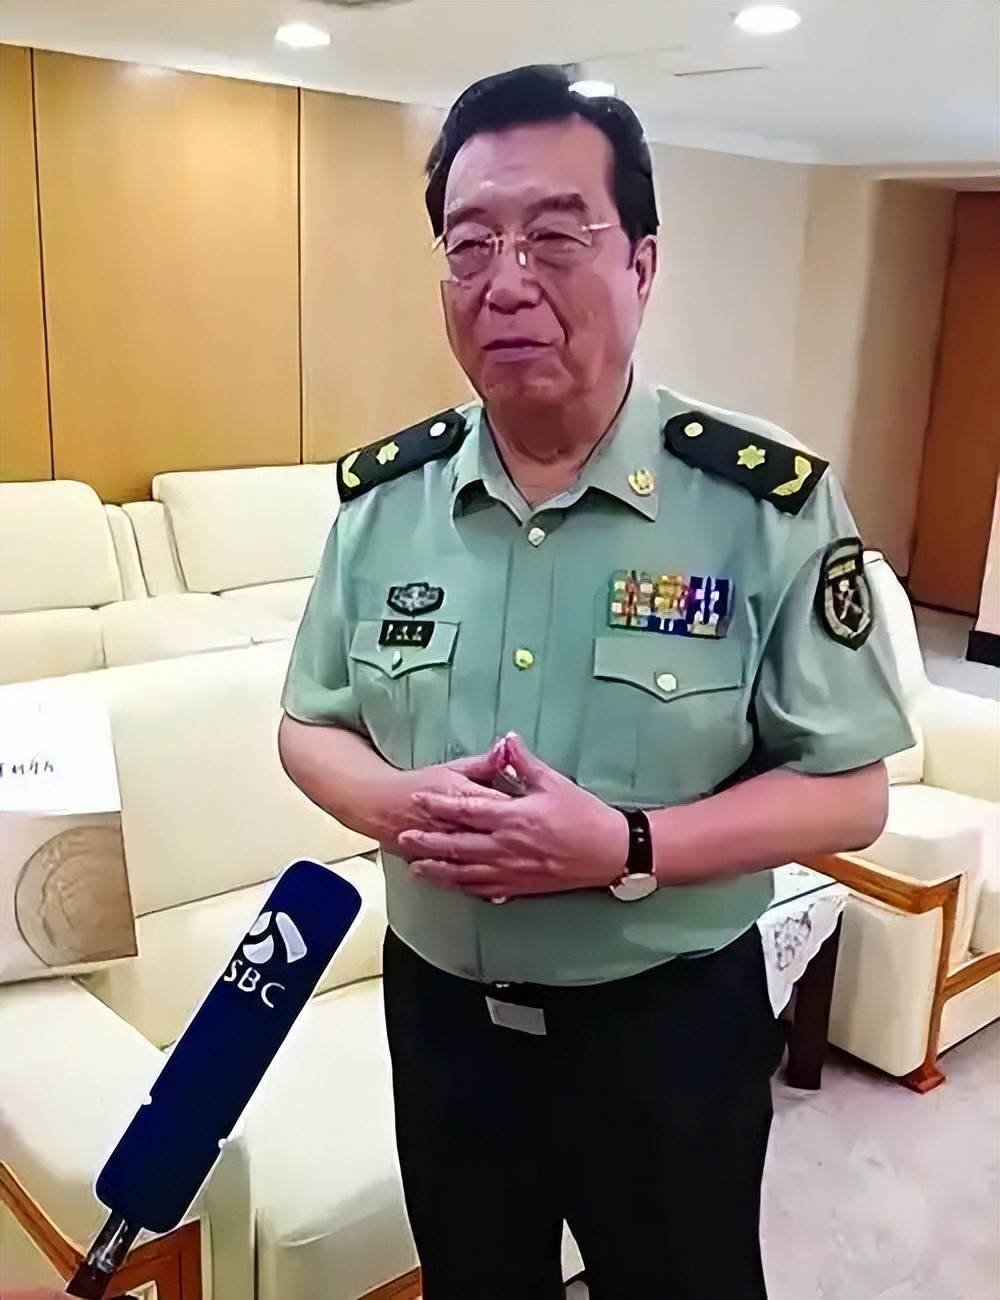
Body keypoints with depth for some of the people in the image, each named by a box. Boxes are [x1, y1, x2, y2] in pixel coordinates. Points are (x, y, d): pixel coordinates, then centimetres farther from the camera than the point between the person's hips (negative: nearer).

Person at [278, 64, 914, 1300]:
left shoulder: (772, 503, -16)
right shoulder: (380, 494, -4)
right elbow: (311, 724, 5)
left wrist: (625, 848, -27)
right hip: (439, 1011, 4)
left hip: (672, 1023, -3)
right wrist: (398, 804, -18)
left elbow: (848, 792, -11)